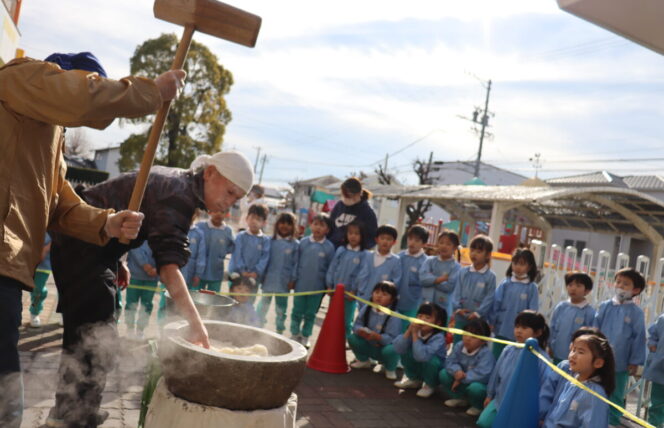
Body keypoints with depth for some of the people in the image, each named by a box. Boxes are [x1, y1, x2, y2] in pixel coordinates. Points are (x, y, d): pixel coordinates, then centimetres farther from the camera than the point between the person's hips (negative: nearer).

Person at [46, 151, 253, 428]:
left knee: (82, 336, 19)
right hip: (82, 247, -11)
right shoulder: (179, 194, -23)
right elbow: (169, 264, -34)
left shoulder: (179, 184, 8)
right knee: (96, 342, -13)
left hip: (85, 246, 11)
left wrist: (117, 261, 16)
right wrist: (195, 322, -40)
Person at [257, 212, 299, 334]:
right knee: (263, 305, 11)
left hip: (284, 283, -1)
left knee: (281, 308, 11)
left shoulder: (295, 244, -4)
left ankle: (279, 331, 24)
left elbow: (296, 264, -4)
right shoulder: (271, 241, 0)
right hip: (269, 280, 1)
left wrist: (293, 280, -7)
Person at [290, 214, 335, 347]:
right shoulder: (303, 242, -4)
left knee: (310, 314, 12)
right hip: (300, 285, 1)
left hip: (317, 287, -1)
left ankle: (305, 336, 26)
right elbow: (296, 262, 3)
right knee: (297, 312, 13)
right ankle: (295, 334, 29)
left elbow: (331, 268, -1)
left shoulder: (329, 247, -8)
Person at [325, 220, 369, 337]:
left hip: (350, 294, -3)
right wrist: (329, 286, 2)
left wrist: (354, 291, -13)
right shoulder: (340, 250, 2)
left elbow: (363, 274, -10)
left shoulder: (364, 254, -8)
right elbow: (332, 268, 6)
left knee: (346, 322, 6)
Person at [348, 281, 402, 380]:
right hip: (370, 347, 5)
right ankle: (364, 361, 16)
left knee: (390, 350, -36)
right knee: (352, 338, -13)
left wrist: (376, 336, -42)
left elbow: (392, 339, -29)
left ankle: (390, 370, 0)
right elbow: (356, 325, -6)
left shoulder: (394, 316, -24)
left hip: (385, 347, -5)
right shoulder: (366, 309, -9)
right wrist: (360, 331, -29)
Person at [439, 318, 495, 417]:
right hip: (463, 381, 6)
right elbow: (450, 362, -7)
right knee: (444, 374, -8)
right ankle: (460, 398, 13)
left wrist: (461, 379, -28)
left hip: (482, 384, -6)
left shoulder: (486, 353, -29)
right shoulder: (459, 346, -9)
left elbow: (482, 374, -35)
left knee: (474, 388, -39)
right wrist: (457, 371, -31)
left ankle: (478, 406, -2)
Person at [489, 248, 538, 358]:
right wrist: (491, 322, 0)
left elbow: (533, 312, -4)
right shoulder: (505, 283, 1)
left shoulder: (532, 288, -4)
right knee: (496, 358, 12)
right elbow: (496, 304, 2)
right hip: (501, 331, 2)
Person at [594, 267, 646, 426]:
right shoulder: (604, 306, -2)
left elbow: (639, 338, -5)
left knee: (615, 397, 12)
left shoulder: (636, 312, -8)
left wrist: (635, 362, -4)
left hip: (620, 364, -2)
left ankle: (612, 422, 28)